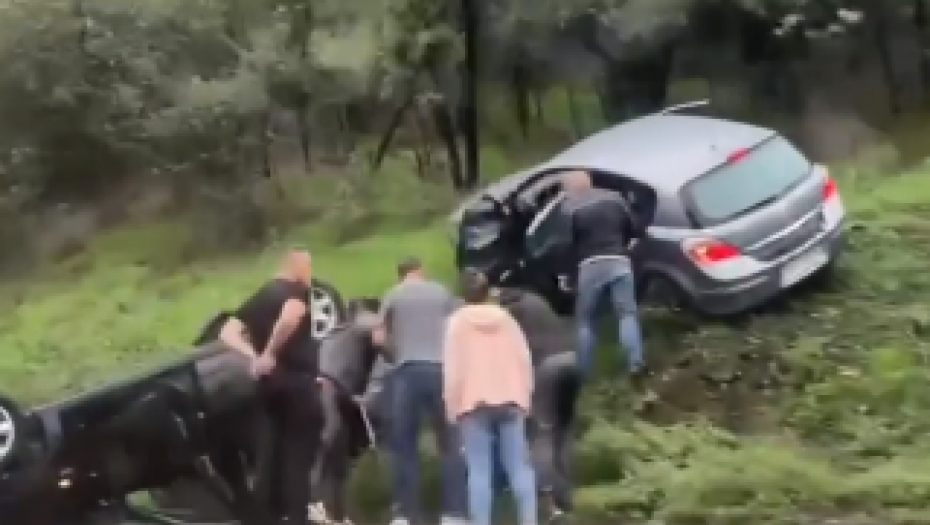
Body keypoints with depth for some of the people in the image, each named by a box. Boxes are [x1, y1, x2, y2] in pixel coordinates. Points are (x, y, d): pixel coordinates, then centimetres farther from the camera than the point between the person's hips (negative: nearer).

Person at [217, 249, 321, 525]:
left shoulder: (258, 297, 18)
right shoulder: (298, 290, -4)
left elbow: (227, 333, 6)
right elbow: (290, 317, -27)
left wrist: (254, 357, -3)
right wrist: (269, 353, -18)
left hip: (269, 382, 7)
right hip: (298, 380, -7)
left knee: (273, 455, 14)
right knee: (298, 458, -3)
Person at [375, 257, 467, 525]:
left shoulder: (393, 295, 10)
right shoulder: (442, 292, 13)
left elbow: (380, 337, 10)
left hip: (407, 370, -1)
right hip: (441, 368, 1)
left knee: (404, 446, 5)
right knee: (450, 444, 6)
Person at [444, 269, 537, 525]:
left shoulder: (458, 321, 1)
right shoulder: (506, 318, 11)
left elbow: (452, 367, -6)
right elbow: (525, 359, 8)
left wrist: (452, 407, -1)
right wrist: (524, 396, 16)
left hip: (474, 402, -3)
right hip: (509, 400, 3)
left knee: (479, 470, -4)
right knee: (519, 467, 3)